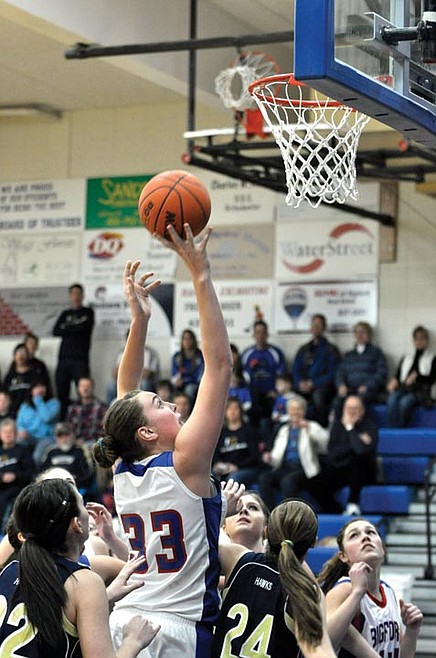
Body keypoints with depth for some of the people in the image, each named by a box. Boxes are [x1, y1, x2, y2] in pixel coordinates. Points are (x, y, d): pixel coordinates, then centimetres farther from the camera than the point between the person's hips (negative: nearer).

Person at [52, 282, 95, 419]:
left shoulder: (88, 312, 11)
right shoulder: (65, 314, 21)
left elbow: (85, 327, -8)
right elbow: (55, 331, 6)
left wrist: (66, 328, 3)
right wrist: (75, 327, -3)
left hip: (80, 358, -4)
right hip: (64, 358, 4)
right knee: (61, 393, -2)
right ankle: (61, 422, -1)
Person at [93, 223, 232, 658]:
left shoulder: (124, 471, 8)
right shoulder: (183, 464, -8)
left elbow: (125, 394, 22)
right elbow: (218, 365, -9)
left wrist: (139, 318, 18)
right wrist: (200, 276, -8)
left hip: (123, 622, 7)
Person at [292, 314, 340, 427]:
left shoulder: (331, 350, 10)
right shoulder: (303, 349, 25)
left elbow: (332, 374, 1)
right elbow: (295, 370, 19)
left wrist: (313, 383, -11)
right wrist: (300, 383, -3)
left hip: (322, 387, -3)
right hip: (303, 387, 4)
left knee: (318, 395, -40)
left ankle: (322, 427, -35)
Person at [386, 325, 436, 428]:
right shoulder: (405, 358, 27)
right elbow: (397, 375, 17)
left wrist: (417, 376, -12)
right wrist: (394, 381, -6)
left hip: (420, 391, -3)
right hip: (403, 388, 3)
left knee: (405, 401, -37)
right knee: (392, 399, -34)